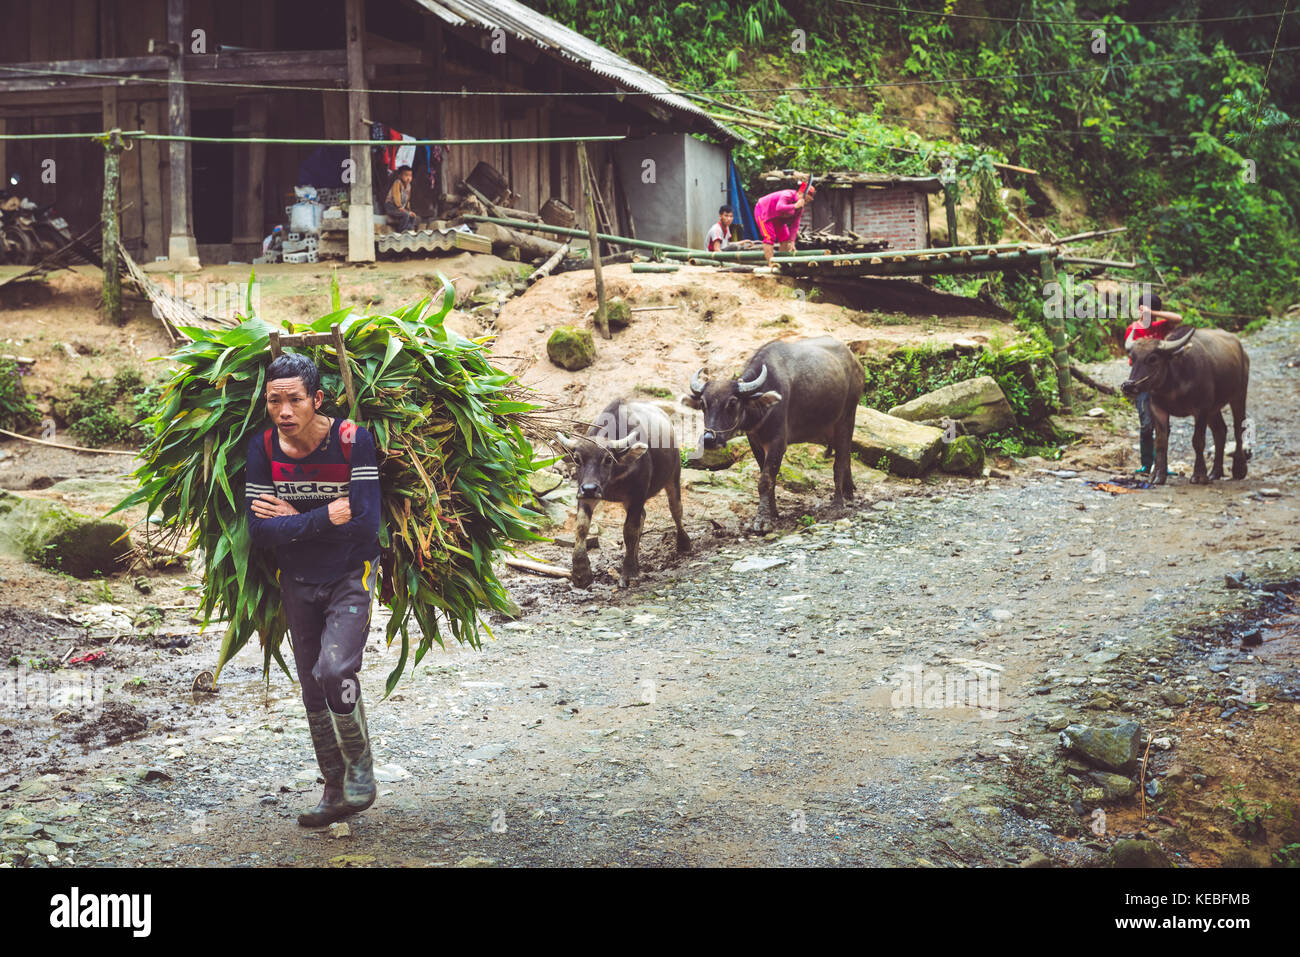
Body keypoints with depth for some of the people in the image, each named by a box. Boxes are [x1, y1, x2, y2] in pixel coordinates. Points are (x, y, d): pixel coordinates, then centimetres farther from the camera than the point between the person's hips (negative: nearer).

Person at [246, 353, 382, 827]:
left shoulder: (353, 441, -20)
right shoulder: (263, 447, -10)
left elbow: (366, 525, -26)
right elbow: (259, 530, -15)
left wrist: (292, 520, -20)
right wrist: (323, 519, -24)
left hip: (350, 576, -4)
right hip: (297, 582, 4)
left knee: (334, 672, -23)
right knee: (313, 690, 10)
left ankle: (360, 766, 2)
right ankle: (337, 792, 26)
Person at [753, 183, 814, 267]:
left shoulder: (801, 207, -9)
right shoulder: (787, 195, -34)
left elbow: (795, 225, -10)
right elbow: (779, 208, -53)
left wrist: (791, 242, -18)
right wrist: (795, 206, -57)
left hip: (777, 218, 9)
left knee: (785, 238, 5)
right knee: (770, 237, -20)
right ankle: (770, 264, -24)